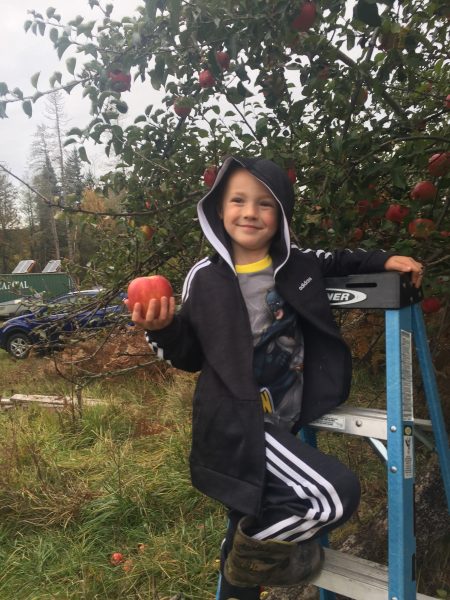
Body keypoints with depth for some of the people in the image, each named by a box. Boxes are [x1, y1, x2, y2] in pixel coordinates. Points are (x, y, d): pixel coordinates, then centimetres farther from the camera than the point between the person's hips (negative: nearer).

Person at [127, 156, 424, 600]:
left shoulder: (297, 264, 0)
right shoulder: (205, 279, -9)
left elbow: (338, 262, 23)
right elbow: (190, 355, -2)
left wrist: (384, 261, 10)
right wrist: (162, 330, -20)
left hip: (283, 420, 5)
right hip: (238, 422, -5)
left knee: (254, 520, 20)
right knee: (336, 495, -18)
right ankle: (253, 551, 8)